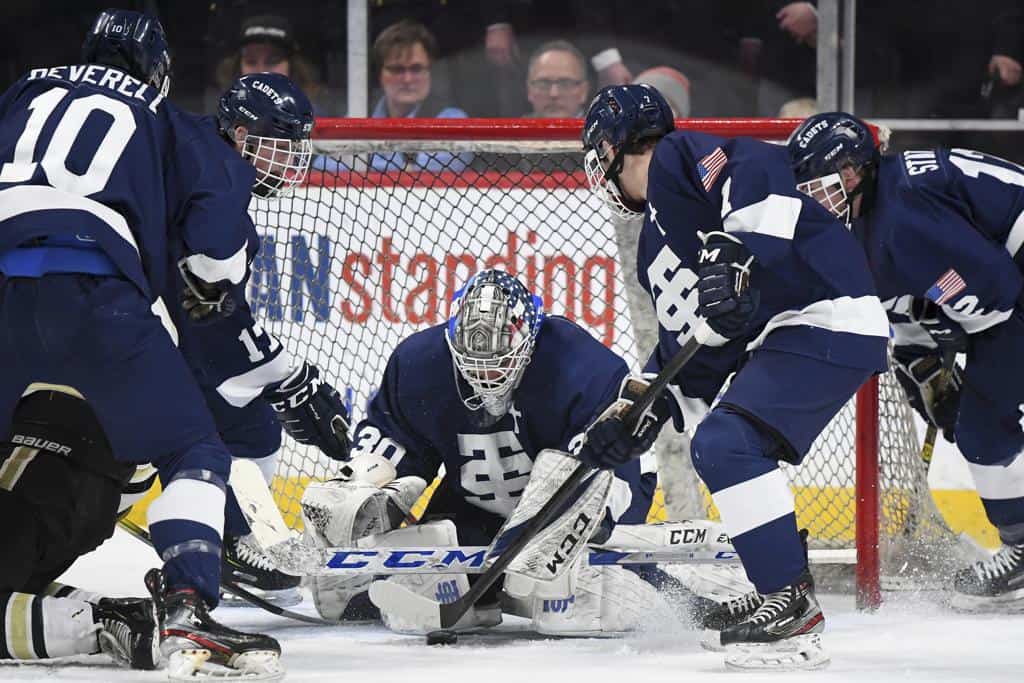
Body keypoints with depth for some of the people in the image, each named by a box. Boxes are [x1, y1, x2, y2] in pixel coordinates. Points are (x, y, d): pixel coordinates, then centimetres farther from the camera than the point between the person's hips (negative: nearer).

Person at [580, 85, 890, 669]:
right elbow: (687, 345, 28)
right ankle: (790, 611, 22)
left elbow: (759, 171, -22)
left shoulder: (677, 159, -3)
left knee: (725, 443, -20)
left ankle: (791, 599, -19)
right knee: (727, 449, 18)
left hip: (826, 317, -11)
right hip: (779, 337, 11)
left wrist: (736, 258, -32)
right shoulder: (656, 247, 26)